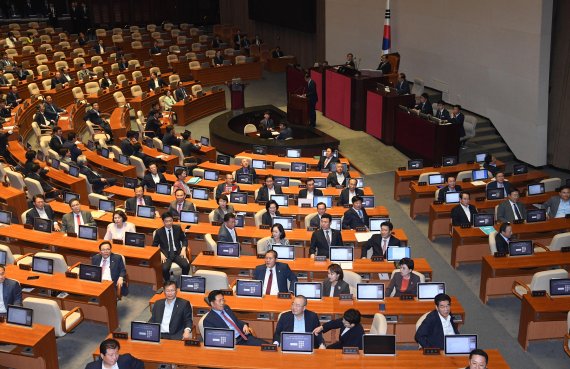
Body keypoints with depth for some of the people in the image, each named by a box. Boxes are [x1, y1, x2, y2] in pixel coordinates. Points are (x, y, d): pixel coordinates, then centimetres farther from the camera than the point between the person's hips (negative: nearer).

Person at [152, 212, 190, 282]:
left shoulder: (178, 228, 6)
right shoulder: (159, 232, 0)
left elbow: (184, 239, 15)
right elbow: (154, 246, 5)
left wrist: (183, 249, -3)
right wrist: (161, 254, -12)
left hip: (177, 253, 2)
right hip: (166, 254, -2)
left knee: (186, 265, -26)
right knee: (165, 268, -32)